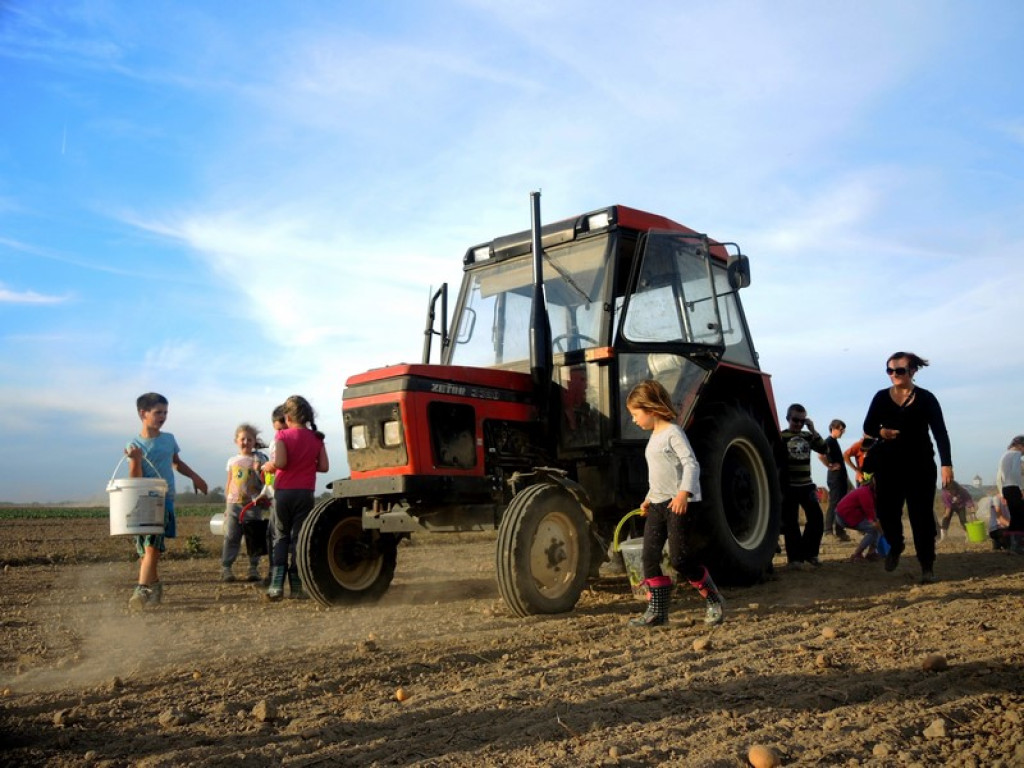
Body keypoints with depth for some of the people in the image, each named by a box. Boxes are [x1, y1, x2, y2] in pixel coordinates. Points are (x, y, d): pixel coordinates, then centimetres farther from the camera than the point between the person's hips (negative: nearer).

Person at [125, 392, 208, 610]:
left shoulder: (169, 439, 9)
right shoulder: (134, 445, -2)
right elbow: (135, 480, -8)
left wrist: (195, 476, 21)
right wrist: (136, 460, -23)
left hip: (164, 499, 1)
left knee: (153, 545, -15)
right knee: (145, 549, 3)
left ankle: (142, 590, -18)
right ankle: (154, 586, 23)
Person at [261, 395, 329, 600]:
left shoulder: (283, 435, -6)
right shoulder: (316, 438, 3)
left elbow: (280, 462, -19)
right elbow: (324, 466, 1)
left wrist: (267, 467, 0)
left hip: (283, 491, -1)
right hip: (305, 492, 1)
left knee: (280, 537, 11)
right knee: (299, 538, 7)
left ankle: (276, 585, 3)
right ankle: (296, 587, 6)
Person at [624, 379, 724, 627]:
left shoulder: (673, 432, -11)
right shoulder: (654, 437, 17)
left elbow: (691, 464, -19)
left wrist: (684, 493, -31)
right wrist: (649, 498, 24)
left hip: (678, 504, -9)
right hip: (657, 505, 9)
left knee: (679, 558, -9)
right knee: (649, 557, 1)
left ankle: (713, 600, 11)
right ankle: (657, 610, 7)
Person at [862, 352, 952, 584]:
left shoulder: (926, 398, -3)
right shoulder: (881, 397, 4)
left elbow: (940, 433, -5)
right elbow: (868, 427, 9)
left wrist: (946, 464, -14)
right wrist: (880, 431, -15)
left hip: (920, 466, -2)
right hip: (888, 466, 2)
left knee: (921, 515, -2)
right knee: (887, 511, 2)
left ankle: (927, 566, 7)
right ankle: (895, 546, 32)